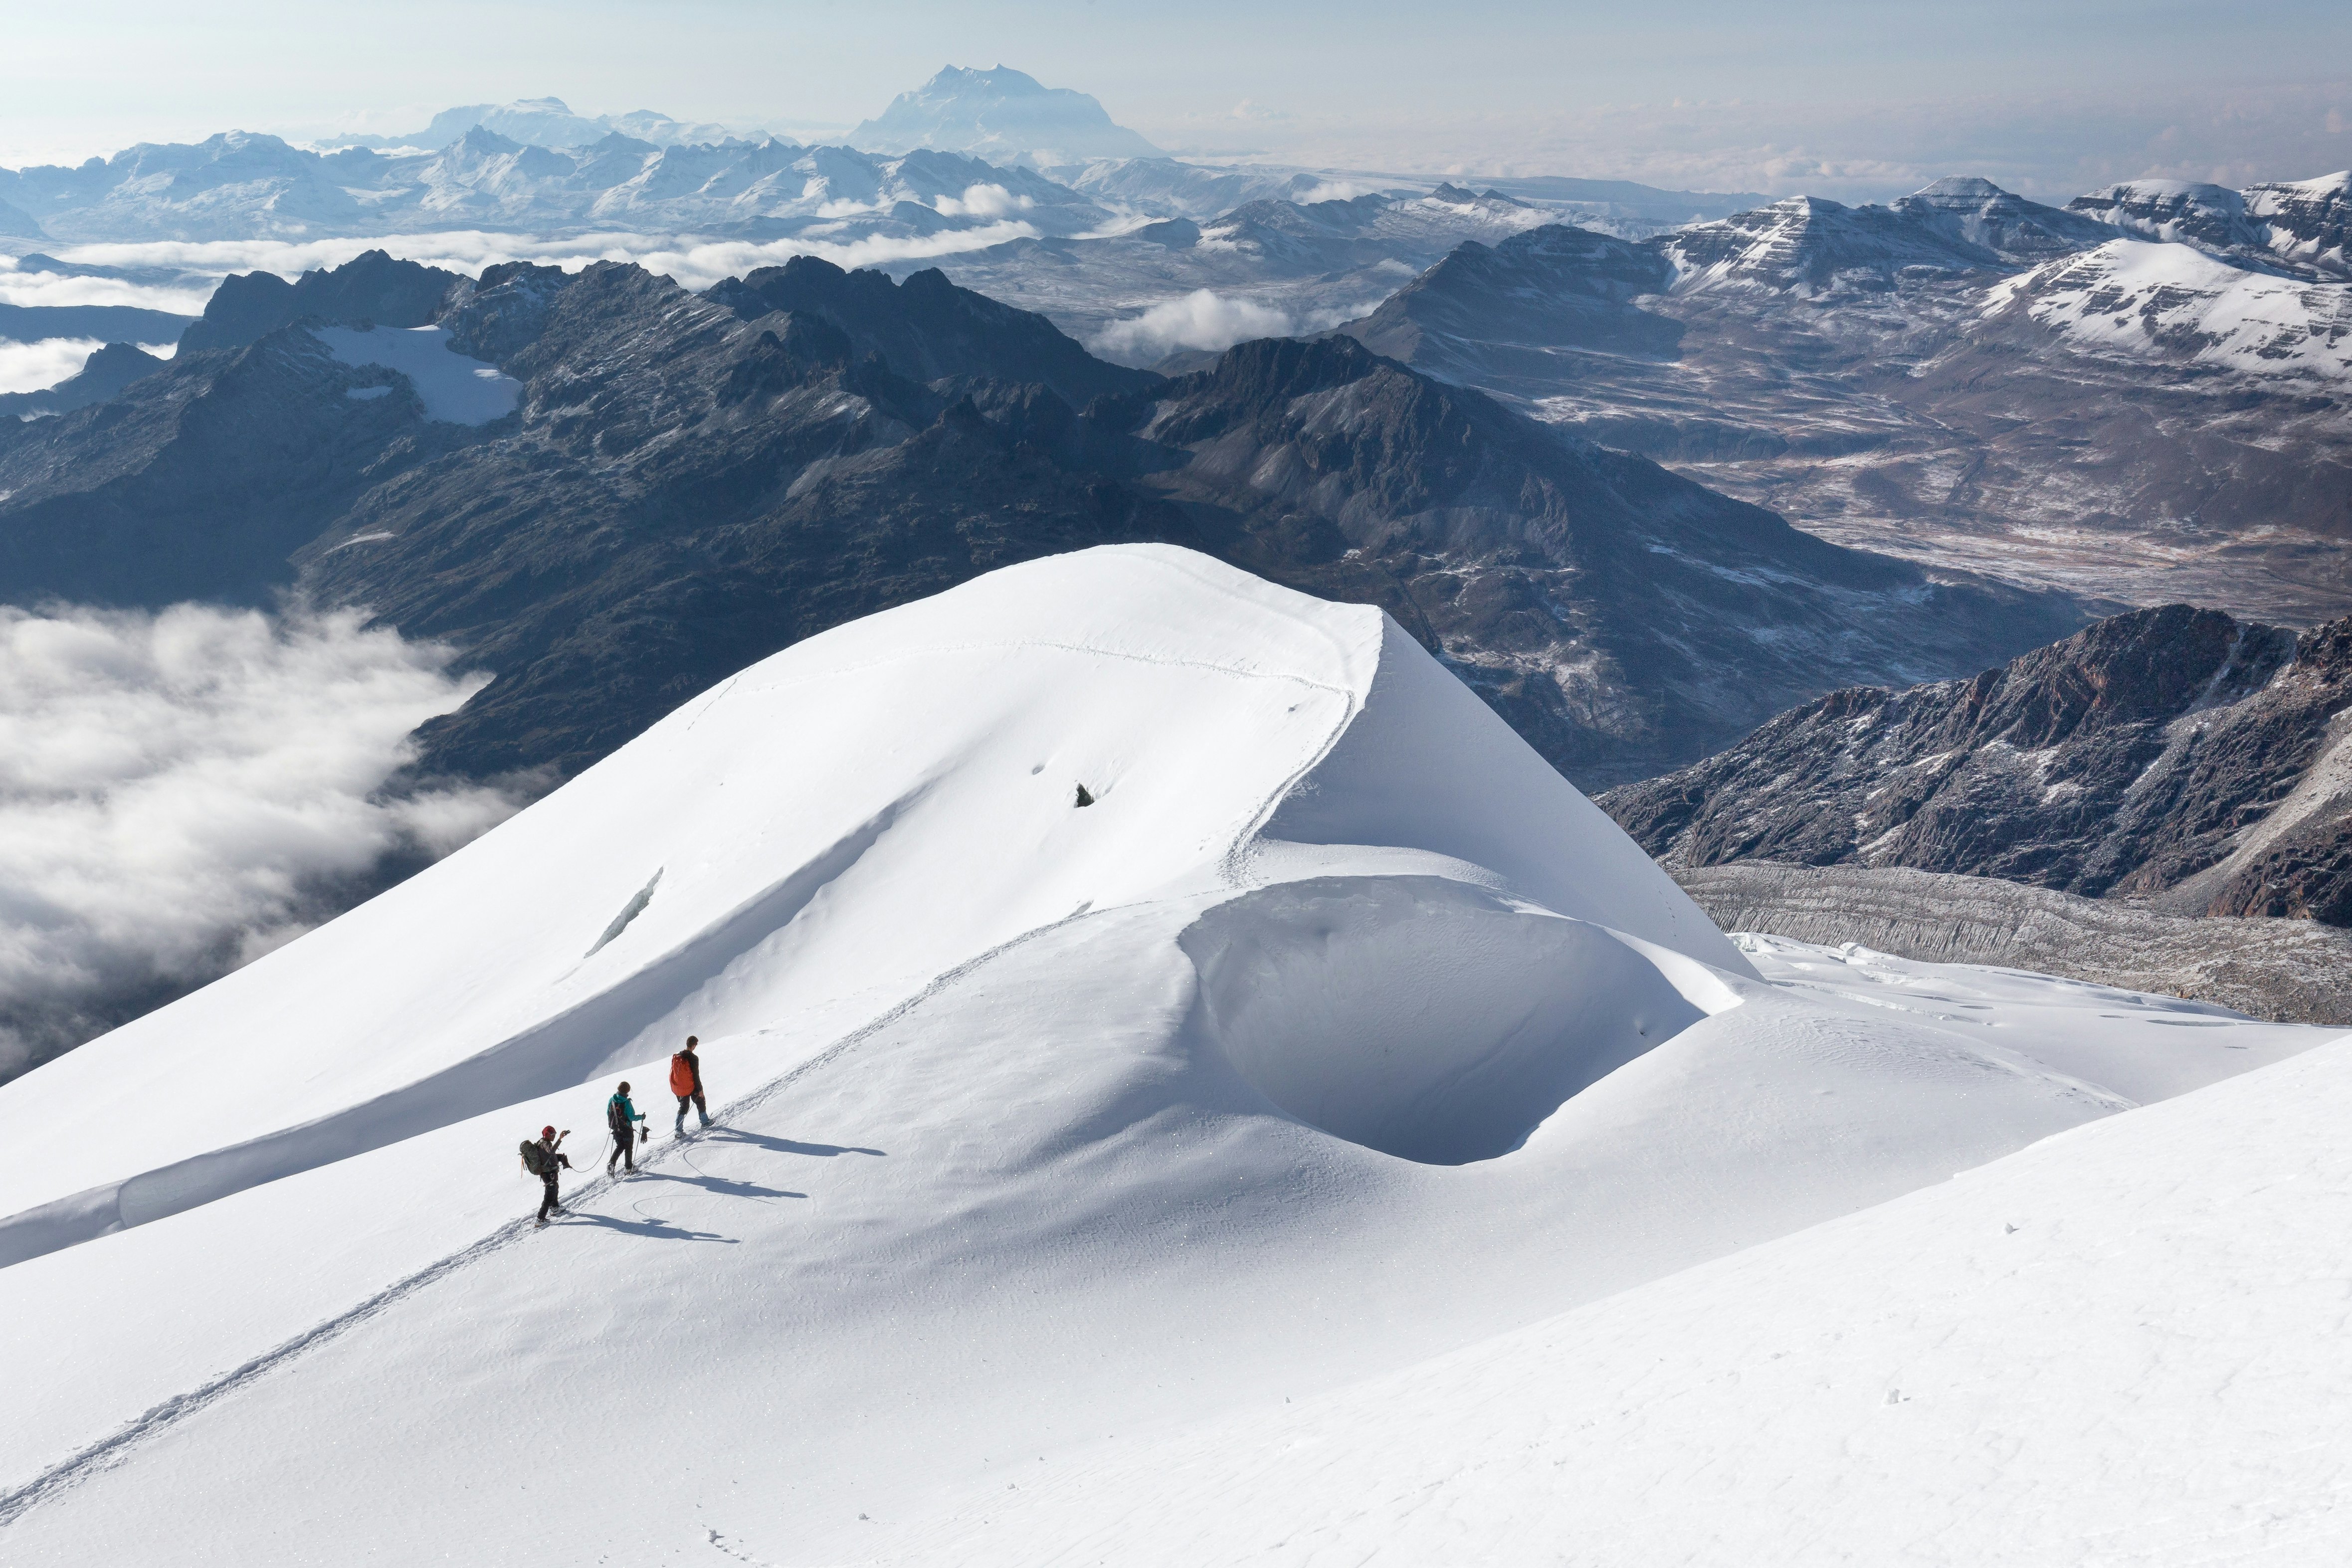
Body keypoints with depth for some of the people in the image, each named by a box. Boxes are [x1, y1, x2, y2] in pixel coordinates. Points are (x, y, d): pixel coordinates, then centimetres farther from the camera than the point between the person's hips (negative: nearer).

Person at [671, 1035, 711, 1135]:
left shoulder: (677, 1057, 0)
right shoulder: (693, 1058, -20)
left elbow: (673, 1073, 8)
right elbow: (696, 1075, -17)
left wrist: (676, 1087, 19)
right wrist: (700, 1089, -9)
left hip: (679, 1088, 5)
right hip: (691, 1087, -5)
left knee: (683, 1107, 15)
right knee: (700, 1101, 19)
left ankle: (679, 1131, 8)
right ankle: (705, 1122, 30)